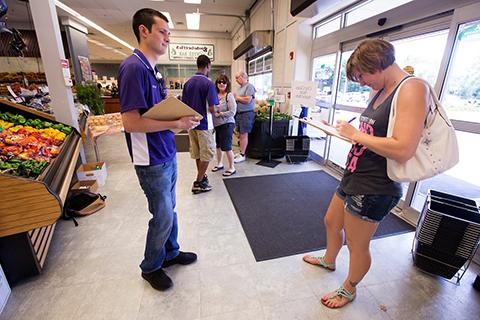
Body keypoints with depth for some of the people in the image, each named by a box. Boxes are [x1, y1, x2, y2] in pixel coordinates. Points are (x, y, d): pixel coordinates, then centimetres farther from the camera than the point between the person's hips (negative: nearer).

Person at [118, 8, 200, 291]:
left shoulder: (150, 69, 13)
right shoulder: (133, 67, -16)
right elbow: (131, 122, -22)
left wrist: (181, 118, 3)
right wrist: (177, 124, -20)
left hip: (167, 154, 9)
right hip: (152, 161, -9)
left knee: (168, 210, 20)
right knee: (163, 217, 6)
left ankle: (170, 252, 41)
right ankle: (151, 267, 32)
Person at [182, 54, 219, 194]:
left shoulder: (188, 83, 6)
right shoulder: (208, 83, -14)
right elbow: (212, 108, -19)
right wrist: (214, 112, 2)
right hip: (204, 124, -7)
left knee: (197, 152, 17)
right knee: (207, 154, 4)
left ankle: (201, 176, 32)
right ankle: (198, 183, 8)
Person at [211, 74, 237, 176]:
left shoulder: (229, 95, -10)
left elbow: (232, 112, -17)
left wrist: (219, 114, -15)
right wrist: (213, 113, -4)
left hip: (226, 124, -6)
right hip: (216, 124, 6)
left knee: (226, 147, -3)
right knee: (218, 145, 17)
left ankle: (232, 168, 12)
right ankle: (219, 164, 36)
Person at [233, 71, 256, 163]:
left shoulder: (249, 86, -8)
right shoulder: (240, 88, 18)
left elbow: (248, 100, -20)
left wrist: (237, 97, -8)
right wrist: (234, 98, 3)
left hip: (247, 113, -8)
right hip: (239, 113, 8)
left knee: (244, 134, -6)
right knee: (241, 134, 11)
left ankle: (242, 155, 0)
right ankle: (241, 152, 20)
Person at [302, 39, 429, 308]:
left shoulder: (413, 88, -18)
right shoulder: (381, 91, 9)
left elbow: (403, 150, -28)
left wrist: (355, 134, -20)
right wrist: (344, 130, 1)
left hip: (374, 189, -9)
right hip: (354, 177, 9)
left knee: (357, 244, 11)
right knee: (332, 222, 25)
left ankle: (349, 290, 40)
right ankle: (329, 260, 53)